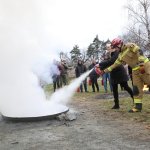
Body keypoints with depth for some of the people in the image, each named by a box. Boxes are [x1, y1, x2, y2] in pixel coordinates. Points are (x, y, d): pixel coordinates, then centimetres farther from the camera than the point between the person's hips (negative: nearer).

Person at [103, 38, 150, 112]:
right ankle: (138, 106, 9)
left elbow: (139, 53, -21)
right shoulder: (121, 56, 13)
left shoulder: (130, 46, -10)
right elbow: (115, 64, 19)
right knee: (136, 89, 4)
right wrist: (105, 70, 19)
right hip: (135, 71, 8)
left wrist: (141, 64, -29)